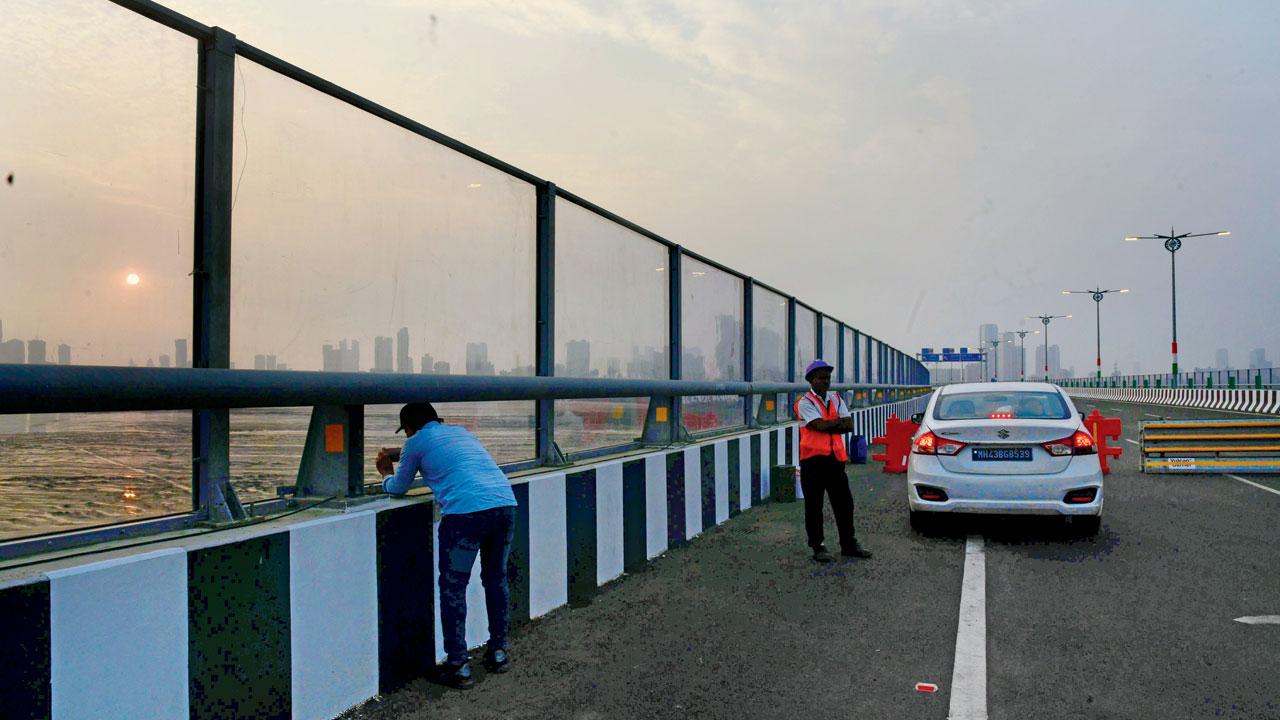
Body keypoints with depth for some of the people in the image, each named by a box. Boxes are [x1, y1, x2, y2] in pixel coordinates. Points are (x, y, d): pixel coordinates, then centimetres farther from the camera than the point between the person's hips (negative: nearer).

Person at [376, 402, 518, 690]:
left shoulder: (416, 442, 12)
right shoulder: (461, 432, 28)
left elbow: (398, 488, 24)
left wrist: (386, 474, 47)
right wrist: (398, 455, 59)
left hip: (465, 511, -6)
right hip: (505, 504, 6)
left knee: (453, 588, 7)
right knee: (496, 579, 21)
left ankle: (458, 666, 8)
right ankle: (498, 652, 29)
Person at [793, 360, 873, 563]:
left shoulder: (836, 399, 14)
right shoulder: (805, 402, -5)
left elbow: (849, 426, 2)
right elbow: (820, 425, -19)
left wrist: (827, 426, -11)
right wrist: (839, 422, -2)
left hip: (836, 457, 6)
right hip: (813, 459, -5)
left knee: (844, 502, 10)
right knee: (814, 506, 2)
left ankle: (849, 544, 21)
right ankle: (818, 547, 11)